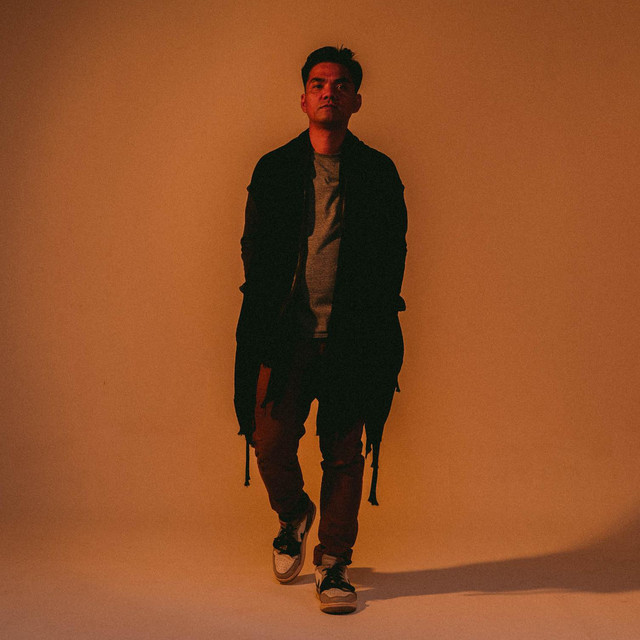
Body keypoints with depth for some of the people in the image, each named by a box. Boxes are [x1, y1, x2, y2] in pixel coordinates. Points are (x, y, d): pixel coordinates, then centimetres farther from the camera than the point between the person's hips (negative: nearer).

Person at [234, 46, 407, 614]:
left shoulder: (379, 173, 7)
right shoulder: (274, 169, 9)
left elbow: (392, 258, 6)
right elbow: (255, 253, 8)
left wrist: (372, 325, -4)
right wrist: (266, 325, -3)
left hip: (351, 339, 0)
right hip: (286, 334, 1)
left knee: (345, 456, 2)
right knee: (271, 446, -4)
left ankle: (333, 566, 15)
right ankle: (293, 517, 27)